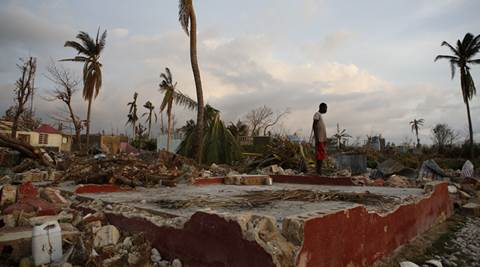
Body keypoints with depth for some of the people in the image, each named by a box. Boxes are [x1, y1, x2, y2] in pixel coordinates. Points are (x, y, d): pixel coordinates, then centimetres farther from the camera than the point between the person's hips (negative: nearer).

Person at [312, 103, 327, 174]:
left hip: (323, 139, 10)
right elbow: (314, 126, -17)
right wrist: (317, 138, -23)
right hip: (319, 140, -10)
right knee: (319, 156, -10)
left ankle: (319, 171, 13)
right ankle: (318, 172, -8)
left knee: (322, 156, 9)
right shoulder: (317, 114, -8)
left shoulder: (320, 115, 21)